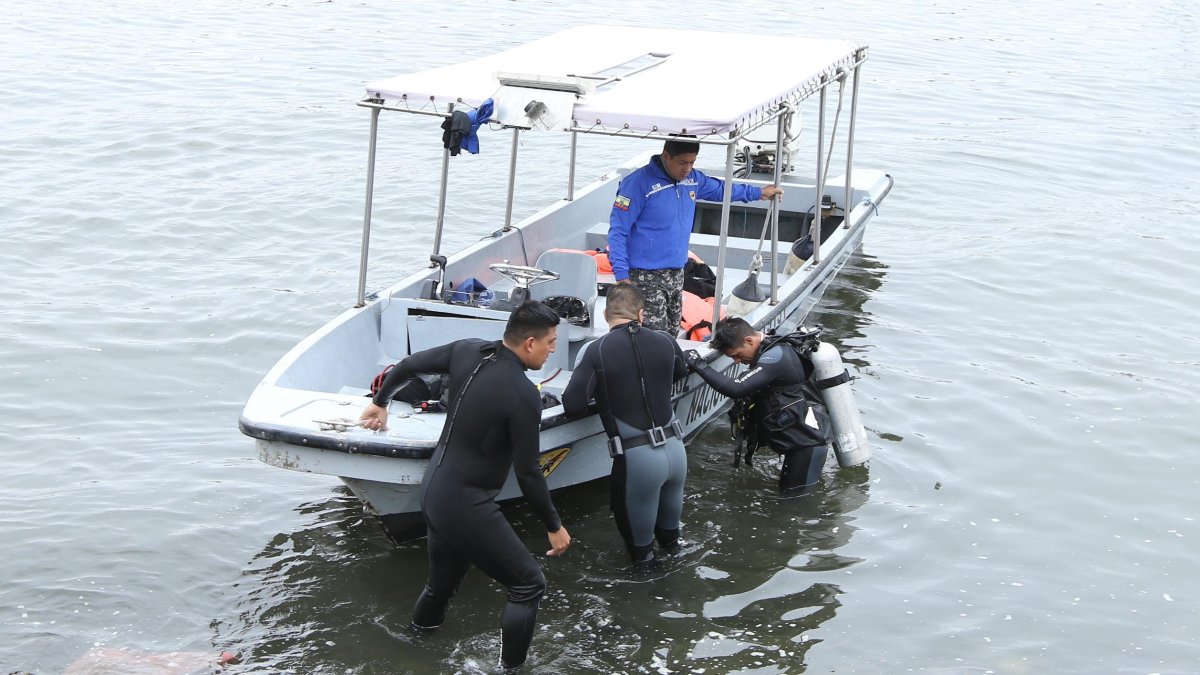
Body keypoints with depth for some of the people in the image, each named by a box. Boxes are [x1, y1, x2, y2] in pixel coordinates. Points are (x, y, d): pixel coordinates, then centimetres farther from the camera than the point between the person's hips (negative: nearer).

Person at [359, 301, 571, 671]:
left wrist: (380, 401, 28)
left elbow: (408, 365, 9)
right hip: (465, 505, -8)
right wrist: (554, 526, -5)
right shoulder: (524, 395, -23)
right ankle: (510, 665, 7)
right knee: (529, 584, 3)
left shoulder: (468, 351, -4)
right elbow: (527, 472, -18)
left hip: (432, 488, 8)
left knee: (445, 574, 30)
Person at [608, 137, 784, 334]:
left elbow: (720, 189, 29)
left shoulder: (693, 179, 7)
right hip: (646, 278, -7)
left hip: (676, 274, 8)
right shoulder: (639, 183, -15)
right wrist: (621, 274, -21)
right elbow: (617, 230, -15)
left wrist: (758, 192, 33)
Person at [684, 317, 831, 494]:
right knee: (787, 491, 15)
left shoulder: (776, 356, -23)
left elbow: (736, 388, -31)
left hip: (808, 441, -10)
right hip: (798, 438, 10)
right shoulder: (772, 349, 9)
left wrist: (698, 365, -25)